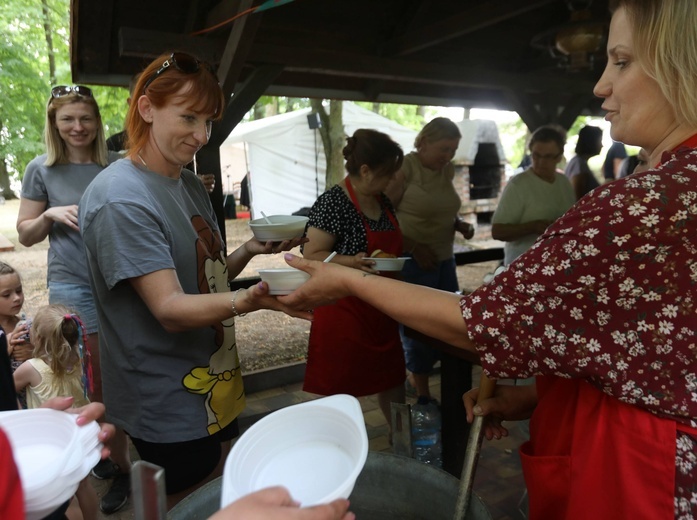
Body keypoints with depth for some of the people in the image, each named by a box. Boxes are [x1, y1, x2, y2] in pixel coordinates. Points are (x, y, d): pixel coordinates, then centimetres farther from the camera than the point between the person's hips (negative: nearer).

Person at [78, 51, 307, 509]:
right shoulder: (120, 197, -21)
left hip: (216, 390, 8)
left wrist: (251, 250, -9)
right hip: (169, 411, -8)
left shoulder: (191, 184, 5)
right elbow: (169, 309, -26)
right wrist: (249, 300, -44)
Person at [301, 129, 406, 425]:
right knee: (339, 389, 6)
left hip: (381, 309, 8)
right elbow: (311, 254, -18)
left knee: (392, 378, 19)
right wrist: (352, 261, -30)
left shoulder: (382, 201, 8)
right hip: (344, 309, -8)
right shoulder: (333, 203, -16)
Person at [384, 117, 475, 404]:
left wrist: (459, 224, 1)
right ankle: (422, 392, 23)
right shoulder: (405, 169, -13)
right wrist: (413, 248, -19)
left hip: (444, 259, 8)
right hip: (412, 261, -7)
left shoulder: (447, 171, 9)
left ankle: (415, 376, 34)